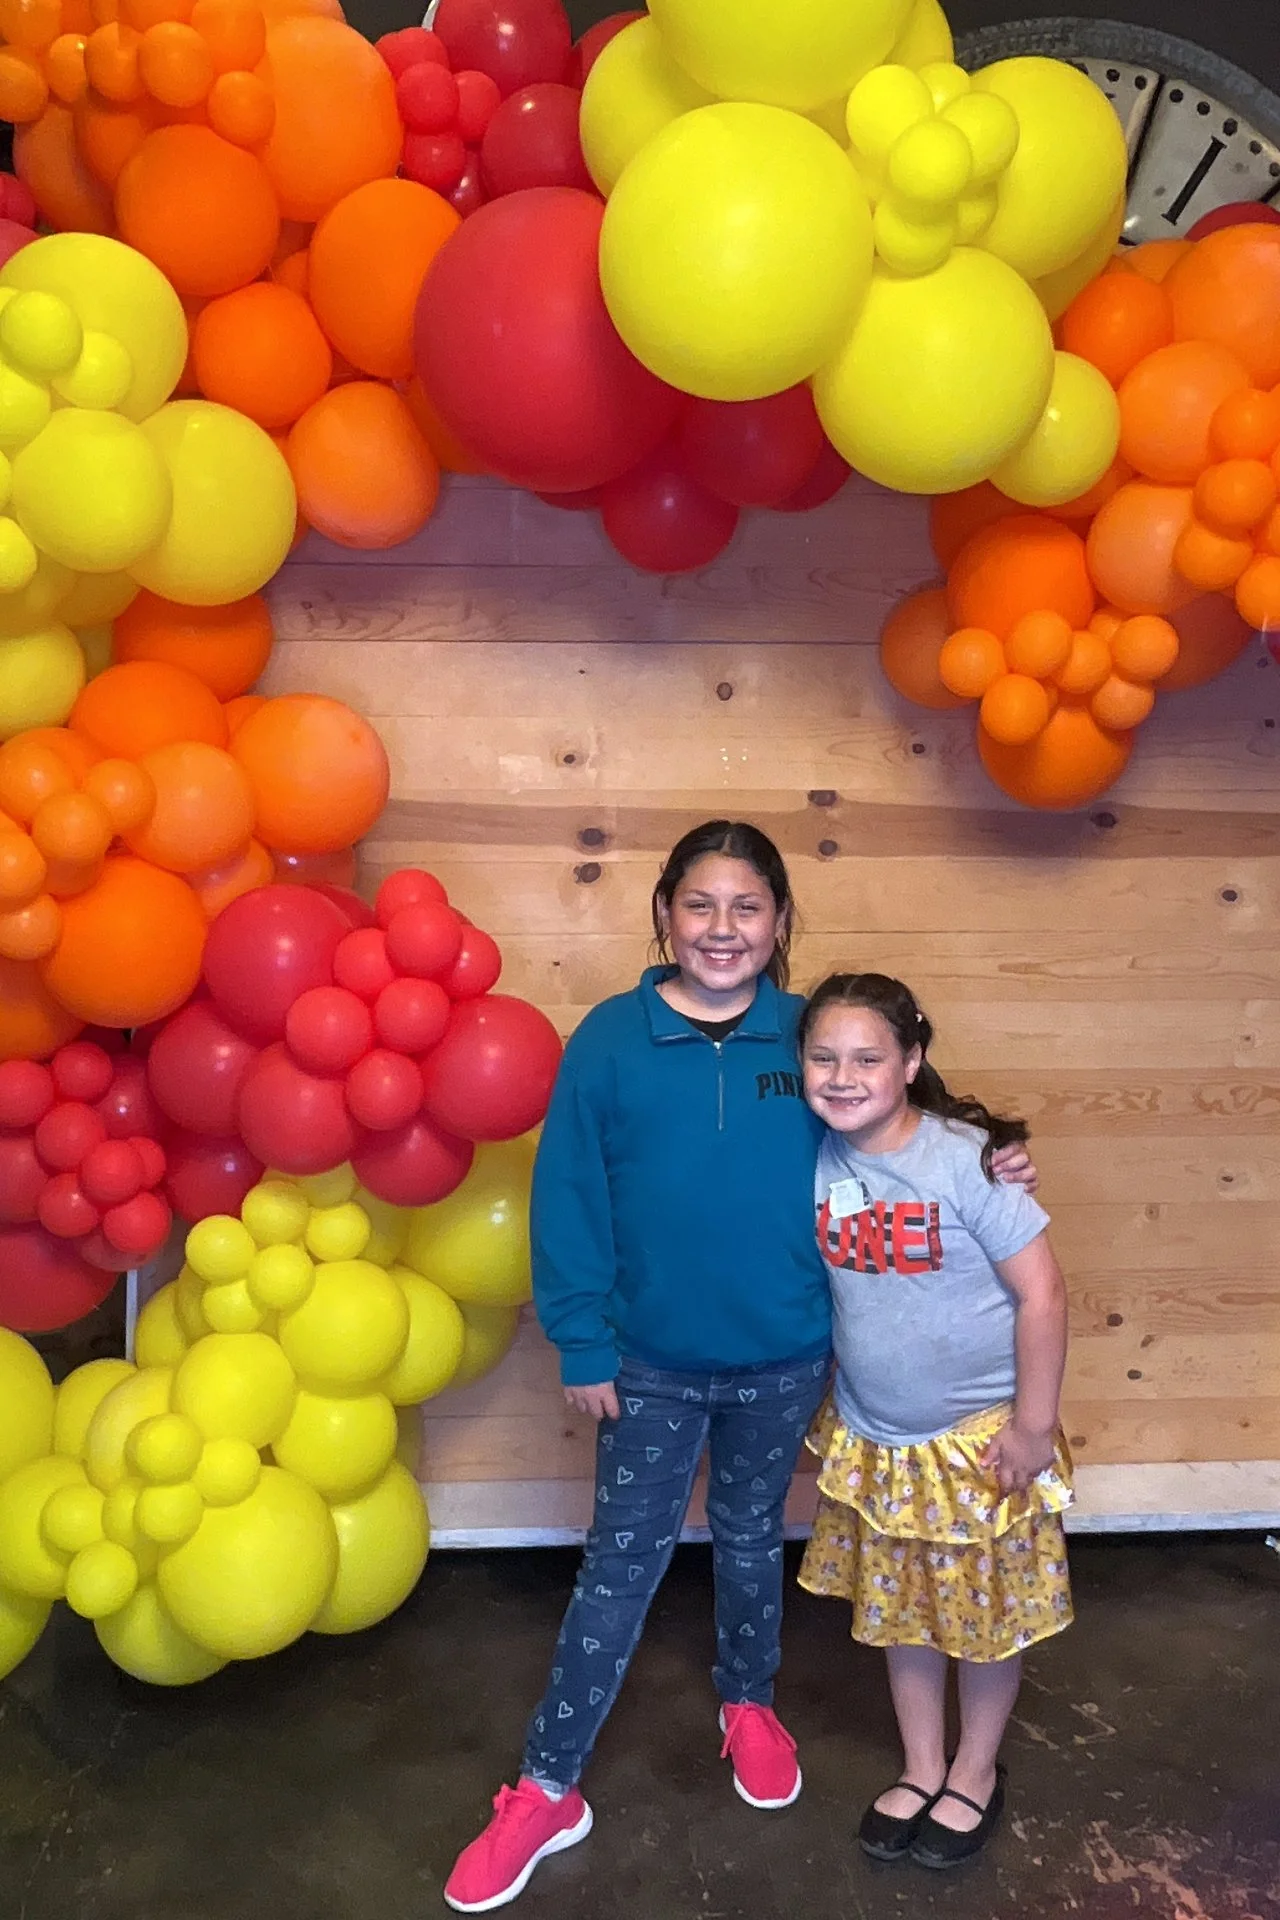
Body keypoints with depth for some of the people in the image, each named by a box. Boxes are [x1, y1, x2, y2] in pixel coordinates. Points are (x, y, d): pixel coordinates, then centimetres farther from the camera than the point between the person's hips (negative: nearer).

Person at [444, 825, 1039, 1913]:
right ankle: (549, 1789, 25)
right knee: (624, 1559, 9)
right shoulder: (612, 1038, -13)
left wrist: (985, 1175, -9)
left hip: (783, 1359, 2)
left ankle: (749, 1702, 48)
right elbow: (569, 1199, -10)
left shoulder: (810, 1036, -8)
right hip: (653, 1362, -1)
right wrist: (583, 1345, -10)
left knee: (752, 1536, 22)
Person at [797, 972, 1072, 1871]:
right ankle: (921, 1767, 41)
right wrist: (834, 1405, 7)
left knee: (988, 1615, 15)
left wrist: (1033, 1426, -15)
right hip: (872, 1440, 4)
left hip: (979, 1436, -4)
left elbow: (1042, 1293, -19)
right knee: (901, 1611, 19)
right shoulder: (816, 1163, -10)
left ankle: (977, 1771, 40)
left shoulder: (967, 1158, -24)